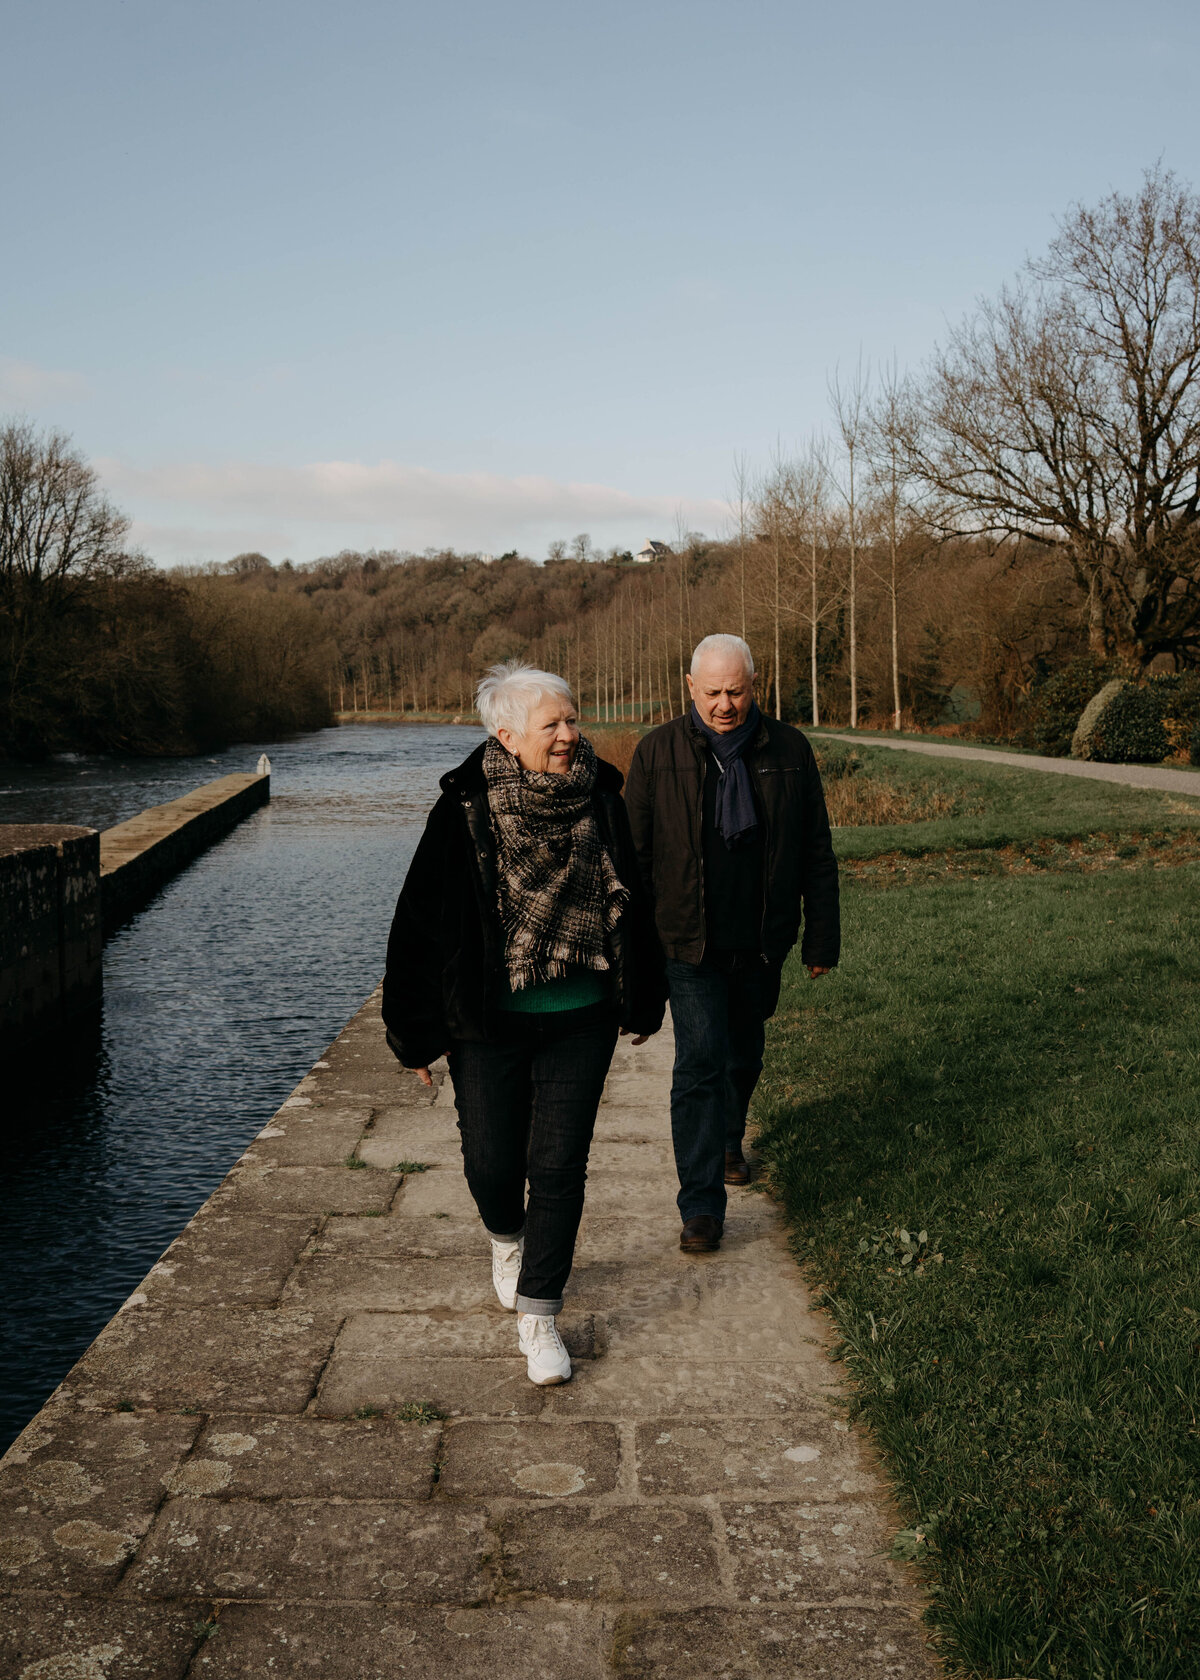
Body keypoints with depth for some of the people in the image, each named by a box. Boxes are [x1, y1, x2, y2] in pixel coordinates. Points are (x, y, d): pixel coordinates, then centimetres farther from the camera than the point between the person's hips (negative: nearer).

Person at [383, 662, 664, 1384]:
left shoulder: (601, 801, -2)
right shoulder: (465, 810, -10)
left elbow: (633, 901, 10)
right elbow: (420, 918, -6)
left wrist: (642, 1001, 16)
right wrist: (419, 1030, -5)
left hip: (580, 1021, 1)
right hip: (490, 1025, -1)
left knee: (559, 1166, 0)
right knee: (492, 1164, 9)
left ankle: (538, 1316, 14)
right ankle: (508, 1238, 44)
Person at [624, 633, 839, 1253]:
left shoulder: (789, 750, -1)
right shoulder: (658, 752, -5)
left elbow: (816, 853, 5)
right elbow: (633, 854, -1)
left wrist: (822, 938, 5)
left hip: (761, 944, 3)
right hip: (688, 943, -2)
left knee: (743, 1056, 19)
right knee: (700, 1062, -11)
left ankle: (727, 1142, 48)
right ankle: (701, 1206, -4)